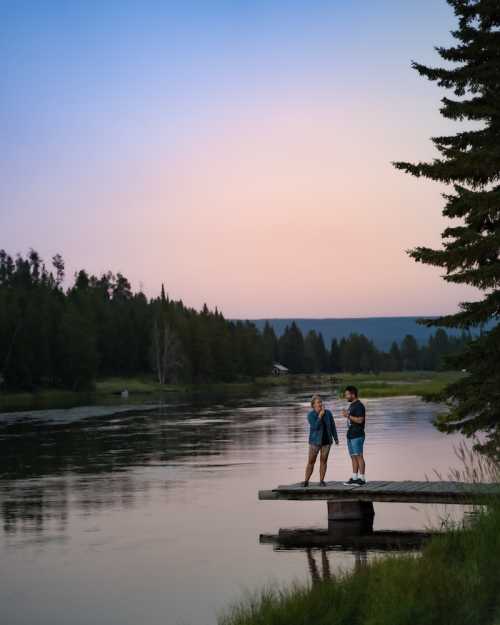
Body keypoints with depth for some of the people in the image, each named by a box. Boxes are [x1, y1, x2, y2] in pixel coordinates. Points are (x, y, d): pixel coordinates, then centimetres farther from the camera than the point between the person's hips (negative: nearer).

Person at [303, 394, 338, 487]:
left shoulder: (328, 413, -4)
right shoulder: (311, 415, -11)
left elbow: (332, 426, 3)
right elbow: (315, 427, -23)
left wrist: (336, 438, 1)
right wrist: (320, 415, -26)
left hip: (326, 441, 2)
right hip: (315, 441, -2)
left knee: (323, 461, 5)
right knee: (311, 461, -1)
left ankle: (322, 481, 11)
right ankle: (306, 481, 4)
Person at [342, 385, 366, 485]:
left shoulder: (359, 406, -11)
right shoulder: (351, 405, 19)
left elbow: (360, 420, -20)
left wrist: (348, 416, -16)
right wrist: (346, 414, 9)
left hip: (357, 436, -10)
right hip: (350, 435, 10)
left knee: (359, 456, -9)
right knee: (353, 457, 9)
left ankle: (362, 479, -9)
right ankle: (354, 478, 11)